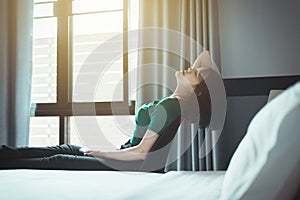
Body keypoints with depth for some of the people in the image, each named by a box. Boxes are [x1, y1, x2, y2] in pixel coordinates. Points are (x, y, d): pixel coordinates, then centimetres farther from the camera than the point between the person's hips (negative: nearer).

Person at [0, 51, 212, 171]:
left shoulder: (170, 105, -23)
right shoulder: (178, 99, 2)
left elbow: (141, 152, -25)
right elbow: (205, 56, 16)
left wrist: (98, 152, -15)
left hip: (132, 168, -9)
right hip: (128, 156, 9)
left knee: (59, 160, -6)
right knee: (66, 149, 9)